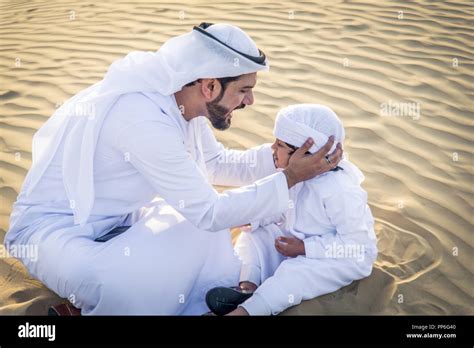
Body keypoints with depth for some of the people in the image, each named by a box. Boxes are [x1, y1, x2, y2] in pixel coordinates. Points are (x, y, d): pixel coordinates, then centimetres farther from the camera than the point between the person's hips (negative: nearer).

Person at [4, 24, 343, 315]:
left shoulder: (179, 99, -7)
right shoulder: (142, 118, -33)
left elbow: (216, 163, 9)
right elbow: (209, 211, -27)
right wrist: (289, 178, -20)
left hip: (113, 218, 9)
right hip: (51, 225, -8)